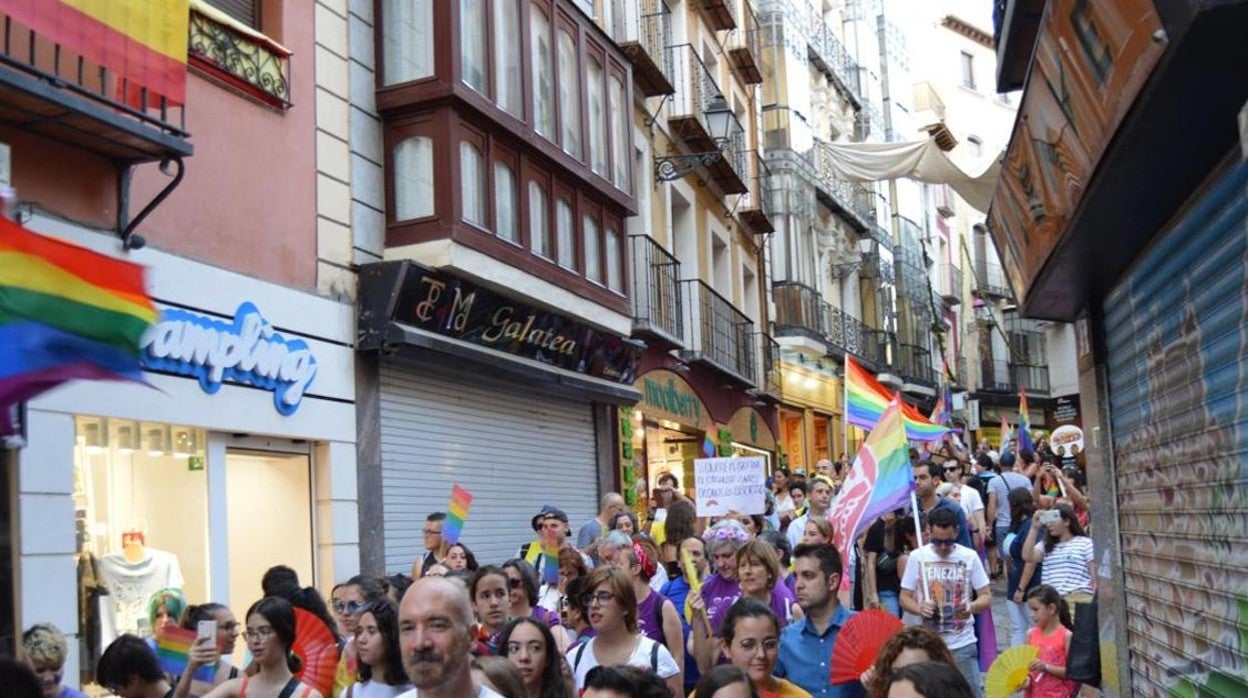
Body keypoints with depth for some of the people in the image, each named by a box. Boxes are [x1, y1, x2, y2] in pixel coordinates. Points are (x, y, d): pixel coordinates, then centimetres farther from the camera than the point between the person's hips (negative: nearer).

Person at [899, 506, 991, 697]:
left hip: (963, 644, -1)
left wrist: (972, 607, -21)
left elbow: (987, 597, 2)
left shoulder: (969, 557, -1)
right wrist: (919, 608, -16)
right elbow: (905, 597, 6)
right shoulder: (917, 557, 0)